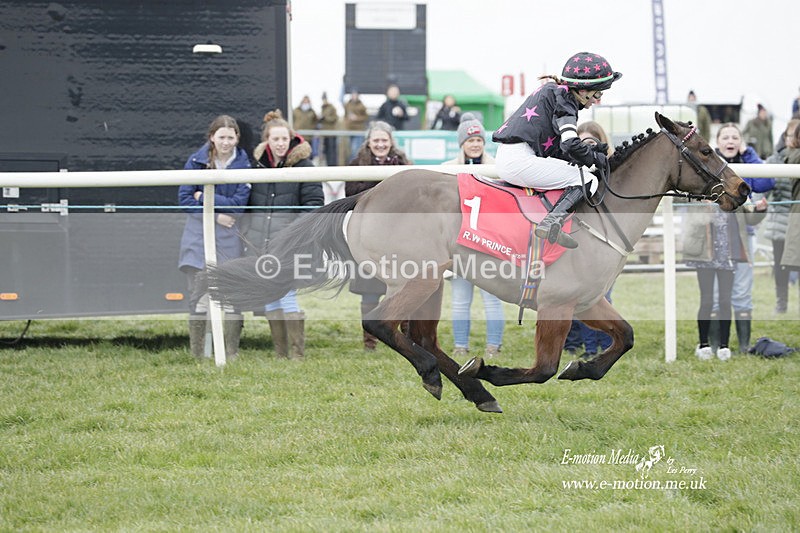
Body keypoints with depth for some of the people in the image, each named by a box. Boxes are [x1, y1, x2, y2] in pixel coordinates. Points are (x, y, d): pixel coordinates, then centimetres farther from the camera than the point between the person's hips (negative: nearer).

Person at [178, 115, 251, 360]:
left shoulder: (243, 165, 0)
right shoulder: (196, 162, 1)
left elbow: (239, 203, -7)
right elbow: (184, 198, -3)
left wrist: (205, 197, -9)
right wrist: (215, 215, -11)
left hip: (230, 238, 0)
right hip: (199, 236, 0)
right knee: (199, 299, -2)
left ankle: (231, 353, 10)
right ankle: (198, 355, 2)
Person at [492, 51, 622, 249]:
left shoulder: (552, 91, 22)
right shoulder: (563, 97, -7)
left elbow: (557, 149, 22)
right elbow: (571, 144, -18)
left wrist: (593, 152, 14)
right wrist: (596, 159, -1)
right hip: (520, 158, -10)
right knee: (587, 180, -11)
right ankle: (551, 222, -27)